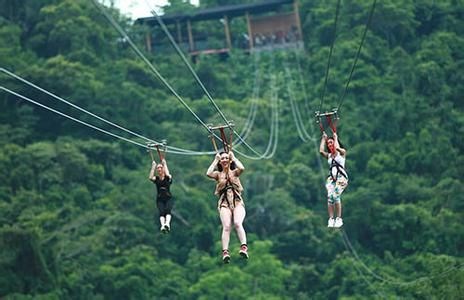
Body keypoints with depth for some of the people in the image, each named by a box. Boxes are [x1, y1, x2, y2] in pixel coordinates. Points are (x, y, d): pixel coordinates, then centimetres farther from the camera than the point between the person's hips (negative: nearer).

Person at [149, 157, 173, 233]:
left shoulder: (168, 178, 7)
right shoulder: (156, 178, 11)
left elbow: (168, 175, -17)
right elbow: (150, 177, -11)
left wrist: (164, 164, -9)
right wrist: (153, 167, -7)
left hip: (168, 198, -1)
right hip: (160, 199, 1)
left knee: (167, 210, -27)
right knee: (161, 212, -22)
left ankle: (167, 223, -50)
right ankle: (162, 225, -44)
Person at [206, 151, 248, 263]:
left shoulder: (234, 172, 15)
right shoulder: (218, 174, 15)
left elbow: (242, 168, -9)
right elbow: (208, 174, -7)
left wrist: (233, 157, 5)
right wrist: (215, 160, 3)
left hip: (238, 203, 0)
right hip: (224, 204, 0)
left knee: (237, 223, -28)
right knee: (226, 226, -24)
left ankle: (244, 247, -41)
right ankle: (225, 252, -37)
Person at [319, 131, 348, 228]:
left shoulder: (342, 153, 8)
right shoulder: (328, 156, 19)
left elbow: (337, 148, -14)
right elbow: (321, 151, 0)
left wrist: (335, 138, 1)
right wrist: (323, 139, 9)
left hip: (341, 177, -4)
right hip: (331, 178, 4)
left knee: (336, 195, -23)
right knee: (330, 196, -17)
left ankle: (339, 219, -18)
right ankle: (331, 219, -19)